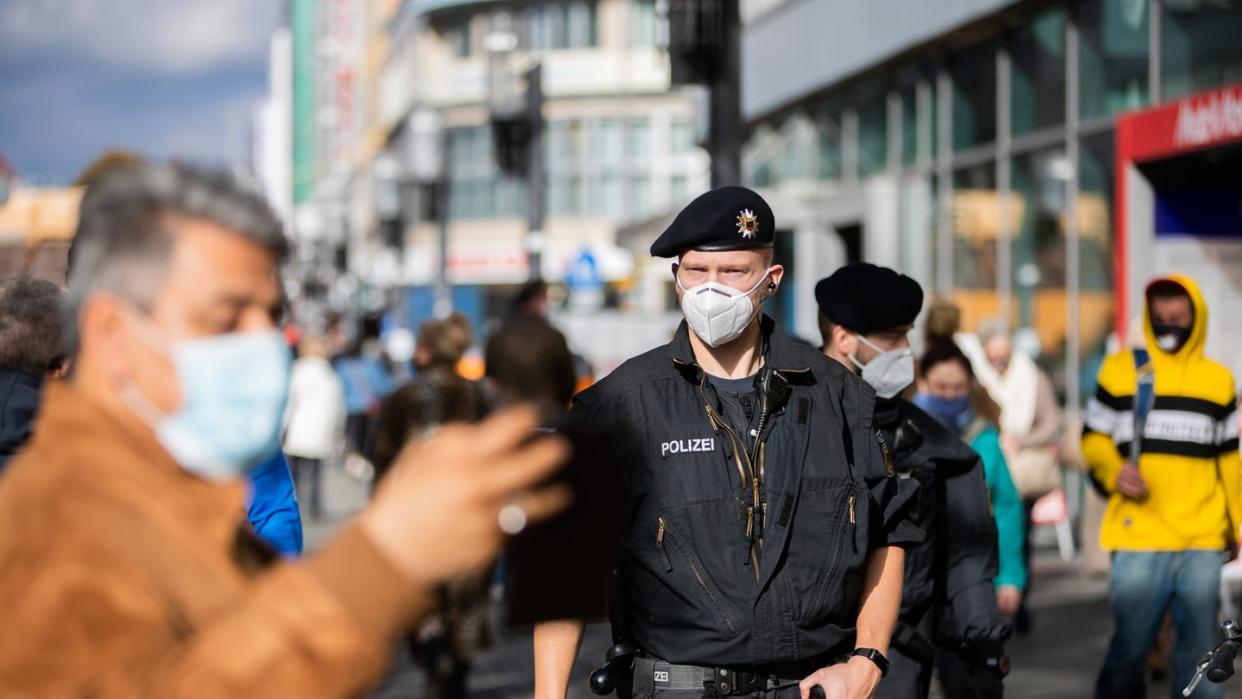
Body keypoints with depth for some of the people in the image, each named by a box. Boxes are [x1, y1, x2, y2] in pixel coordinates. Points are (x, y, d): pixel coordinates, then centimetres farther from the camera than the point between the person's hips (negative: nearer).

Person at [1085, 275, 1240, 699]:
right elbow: (1094, 437, 7)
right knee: (1129, 647, 0)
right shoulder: (1120, 369, 4)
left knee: (1199, 648, 7)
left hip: (1203, 541, 2)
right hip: (1139, 537, -2)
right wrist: (1114, 472, -12)